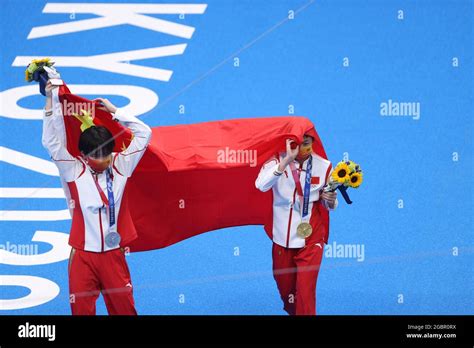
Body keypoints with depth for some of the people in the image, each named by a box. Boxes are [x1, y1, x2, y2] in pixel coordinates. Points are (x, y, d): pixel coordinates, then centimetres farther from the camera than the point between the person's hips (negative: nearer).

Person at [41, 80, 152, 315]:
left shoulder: (120, 167, 2)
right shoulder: (74, 171, -3)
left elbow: (144, 133, 4)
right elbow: (52, 142, -10)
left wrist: (113, 112, 2)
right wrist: (51, 100, -12)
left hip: (113, 254, 1)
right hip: (83, 255, -1)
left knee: (124, 308, 6)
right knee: (82, 310, 3)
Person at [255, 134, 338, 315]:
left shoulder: (323, 166, -6)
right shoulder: (278, 161, -10)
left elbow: (329, 204, 4)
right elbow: (261, 185, -31)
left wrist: (331, 201, -20)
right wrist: (287, 160, -40)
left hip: (310, 239, -1)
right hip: (282, 237, 1)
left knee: (306, 290, -7)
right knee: (284, 286, 18)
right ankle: (292, 312, 45)